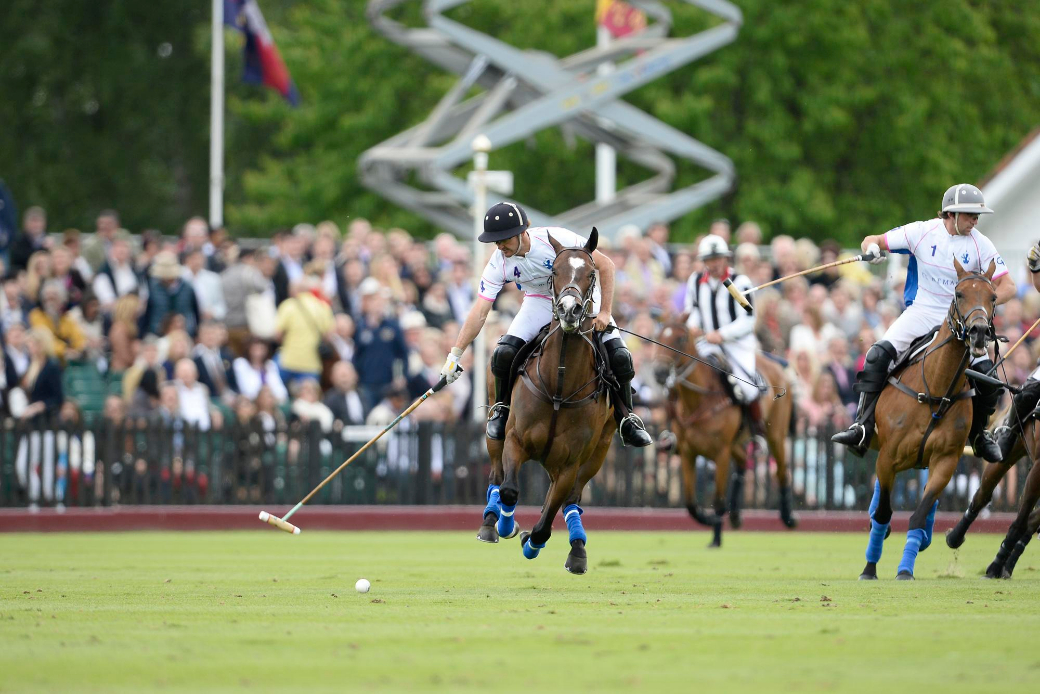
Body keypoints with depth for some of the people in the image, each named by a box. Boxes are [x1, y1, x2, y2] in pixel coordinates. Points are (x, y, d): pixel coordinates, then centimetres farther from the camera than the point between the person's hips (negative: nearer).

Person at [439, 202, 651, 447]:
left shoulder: (556, 238, -31)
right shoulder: (499, 264, -21)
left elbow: (606, 265, -22)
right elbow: (479, 313, -20)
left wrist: (604, 313, -25)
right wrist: (454, 356, -26)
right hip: (539, 304, 2)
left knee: (620, 357, -16)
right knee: (503, 355, -21)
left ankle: (626, 420, 5)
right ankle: (501, 409, 8)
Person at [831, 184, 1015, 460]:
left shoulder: (980, 245, -6)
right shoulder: (923, 232, -6)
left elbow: (1007, 286, -5)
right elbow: (873, 241, 1)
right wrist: (872, 248, -24)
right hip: (921, 311, 0)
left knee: (988, 374, -14)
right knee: (878, 354, -23)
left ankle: (978, 433, 14)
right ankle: (862, 429, -21)